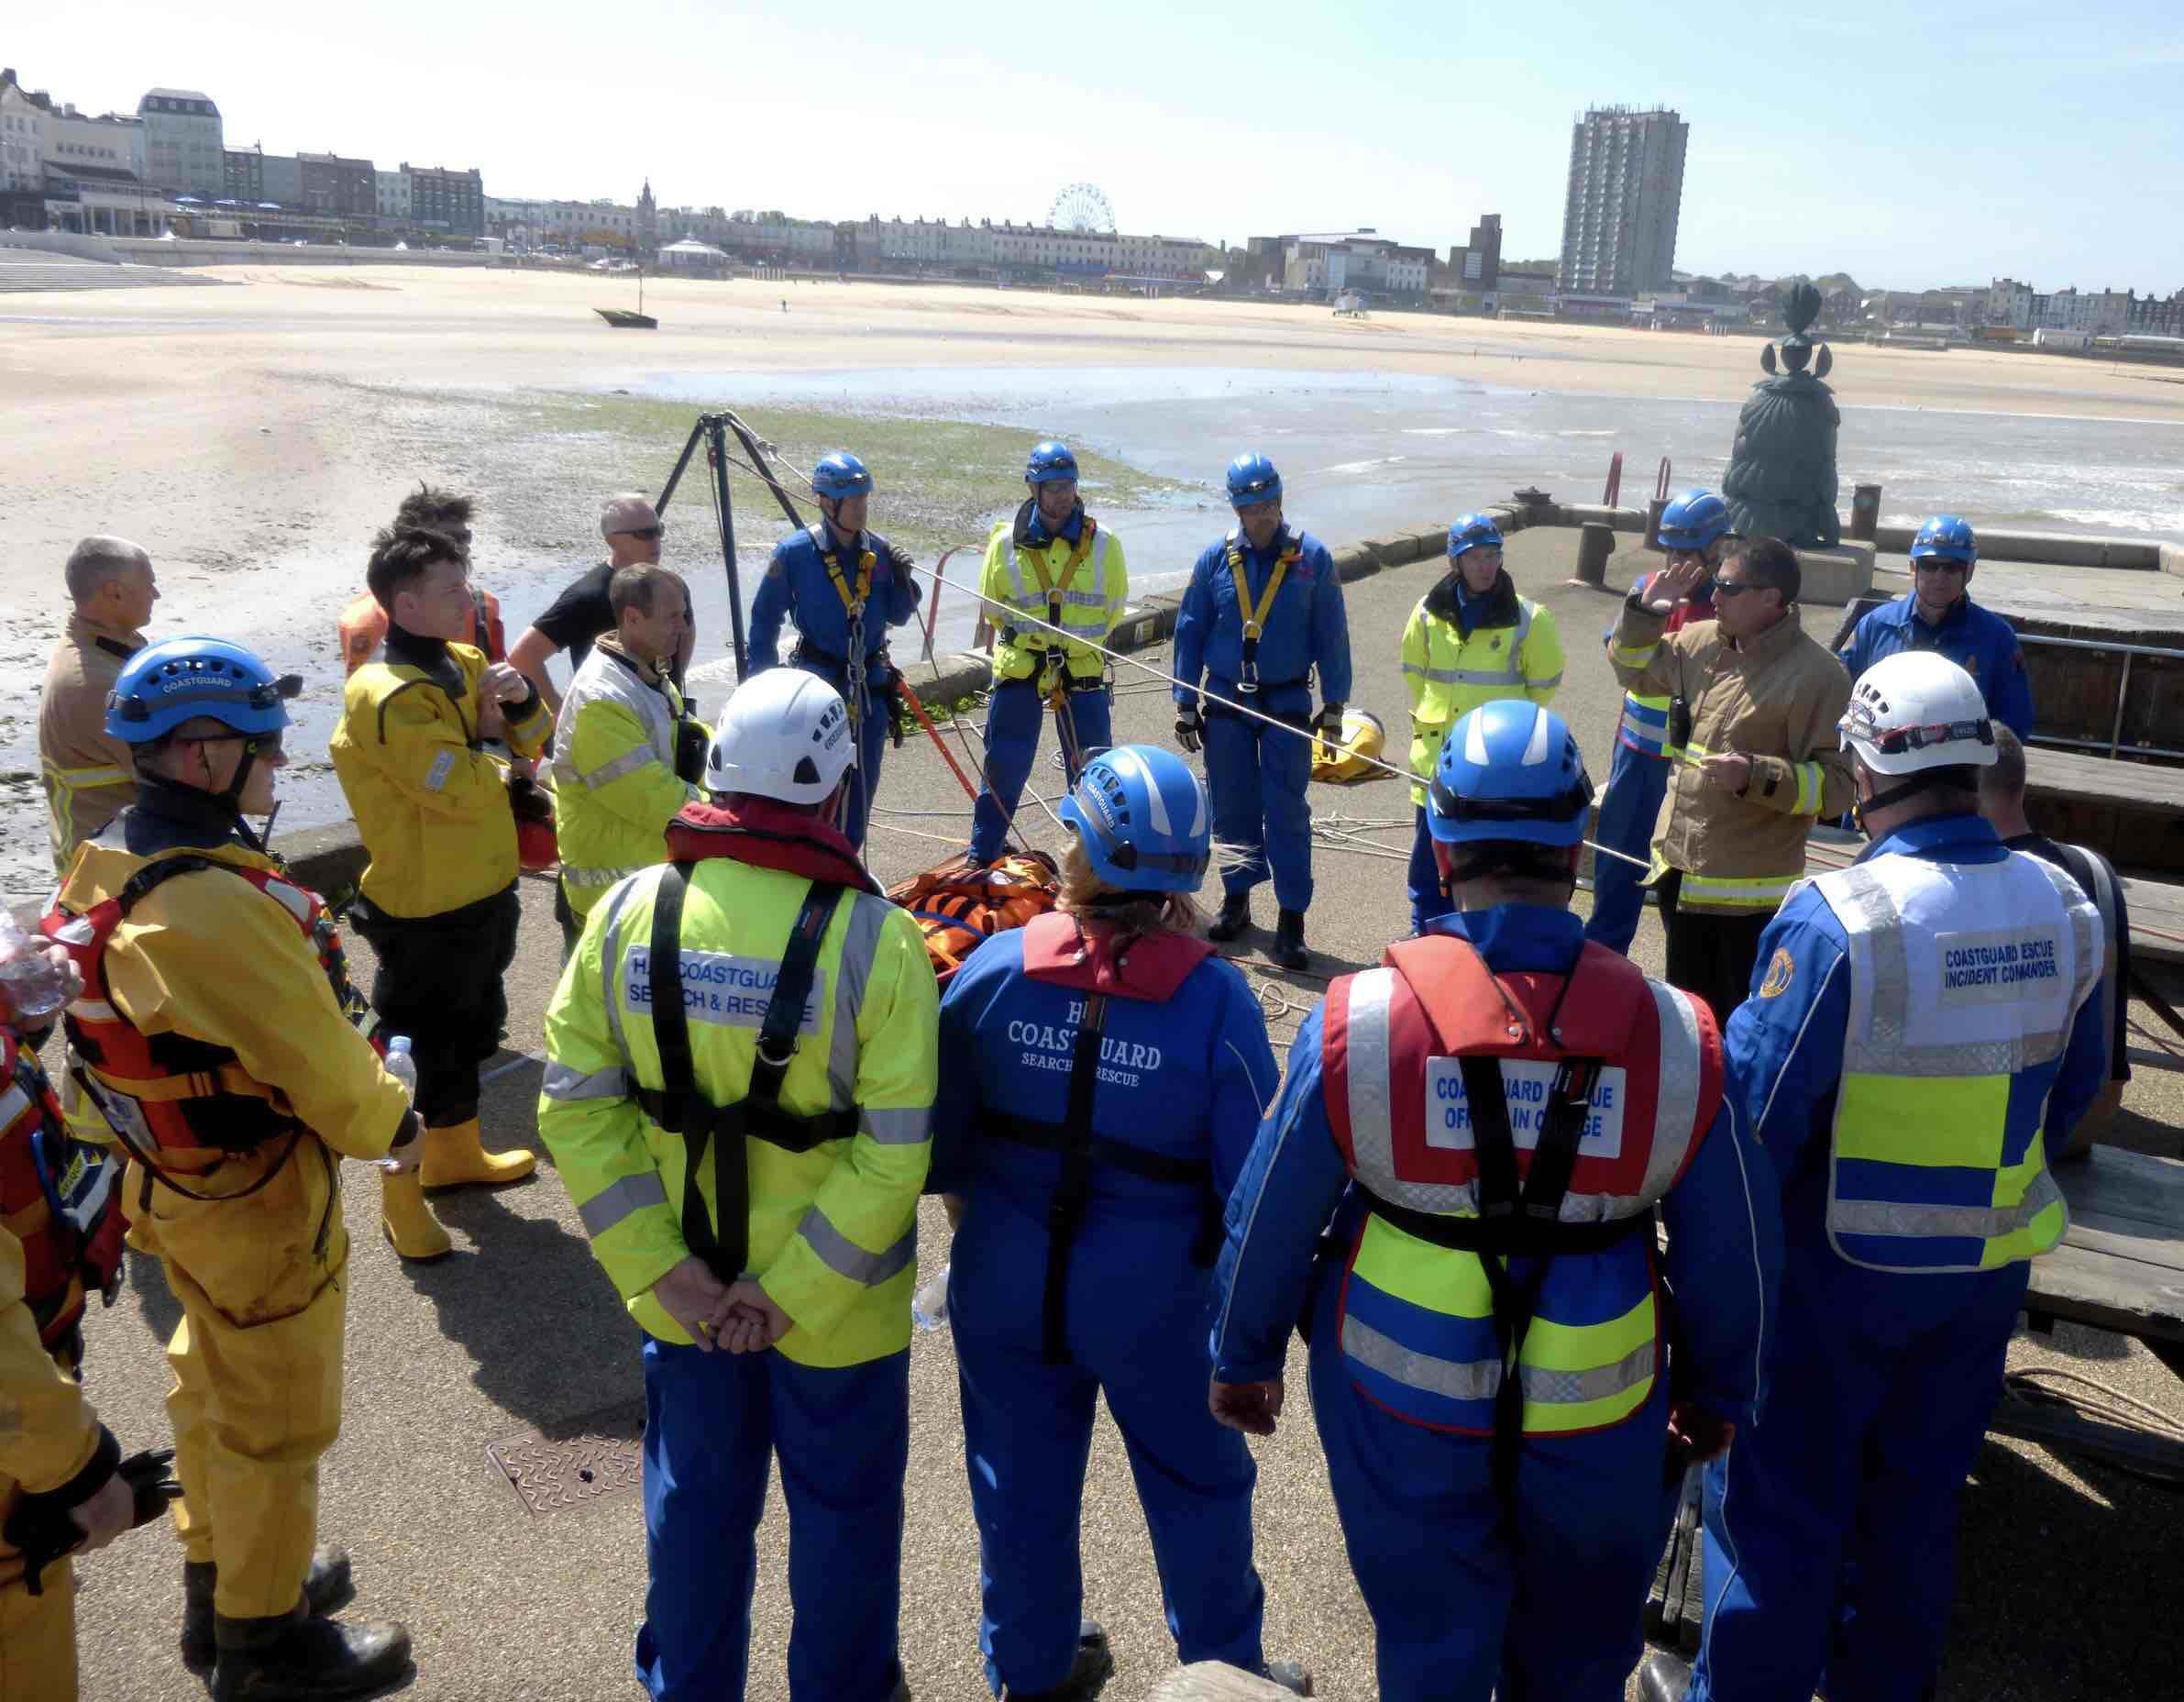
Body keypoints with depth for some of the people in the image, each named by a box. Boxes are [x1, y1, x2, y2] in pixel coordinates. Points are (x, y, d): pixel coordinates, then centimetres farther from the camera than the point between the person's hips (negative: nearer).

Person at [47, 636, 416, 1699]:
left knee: (212, 1380, 27)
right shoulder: (217, 908, -33)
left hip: (170, 1175, 9)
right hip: (258, 1199, -9)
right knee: (276, 1418, 10)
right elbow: (320, 1061, -26)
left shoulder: (109, 866, -3)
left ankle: (219, 1574, 47)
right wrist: (391, 1124, -6)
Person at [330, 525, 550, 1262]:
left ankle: (456, 1153, 44)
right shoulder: (387, 697, -24)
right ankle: (402, 1194, 22)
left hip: (484, 895, 9)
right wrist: (492, 755, -10)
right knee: (416, 1053, 6)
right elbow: (464, 789, -30)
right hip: (424, 914, -9)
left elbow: (531, 740, 7)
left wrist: (520, 698, -14)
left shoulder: (463, 663, 4)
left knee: (470, 1035, 24)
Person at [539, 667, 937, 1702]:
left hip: (682, 1293, 3)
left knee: (696, 1499, 25)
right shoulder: (873, 938, -23)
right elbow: (893, 1151, -24)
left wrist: (659, 1267, -7)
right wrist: (793, 1290, -15)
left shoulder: (628, 913, -13)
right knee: (842, 1508, 21)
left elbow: (576, 1108, -9)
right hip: (839, 1306, -3)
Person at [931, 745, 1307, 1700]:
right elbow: (1251, 1181, -15)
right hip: (1153, 1300, -2)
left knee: (1024, 1487, 22)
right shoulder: (1217, 1000, -21)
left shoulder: (993, 969, -15)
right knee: (1197, 1488, 21)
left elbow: (939, 1141, -5)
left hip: (1005, 1288, 2)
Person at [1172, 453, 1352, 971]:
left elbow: (1332, 635, 1)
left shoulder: (1312, 558, -3)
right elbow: (1189, 632, 5)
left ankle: (1291, 918, 3)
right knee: (1232, 809, 10)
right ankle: (1236, 899, 27)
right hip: (1225, 702, 2)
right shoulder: (1216, 559, 1)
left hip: (1288, 704, -2)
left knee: (1287, 811, -4)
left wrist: (1334, 705, -1)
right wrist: (1185, 705, 4)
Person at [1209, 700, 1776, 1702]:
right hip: (1598, 1427, 1)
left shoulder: (1356, 1022, -20)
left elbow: (1270, 1221, -9)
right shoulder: (1675, 1036, -17)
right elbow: (1734, 1254, -4)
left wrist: (1243, 1358, 9)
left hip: (1401, 1406, 0)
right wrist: (1717, 1392, 14)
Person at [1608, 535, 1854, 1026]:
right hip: (1680, 870, 7)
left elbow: (1837, 785, -18)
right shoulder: (1701, 643, 4)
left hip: (1750, 891, -7)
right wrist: (1642, 612, 6)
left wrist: (1757, 776, -31)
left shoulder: (1817, 674, -17)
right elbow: (1635, 671, 23)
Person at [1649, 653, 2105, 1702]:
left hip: (1842, 1268, -5)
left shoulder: (1836, 918, -27)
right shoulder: (2062, 906, -7)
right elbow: (2073, 1085, 7)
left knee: (1782, 1495, 12)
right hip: (1989, 1264, 6)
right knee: (1917, 1492, 24)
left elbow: (1755, 1109, -23)